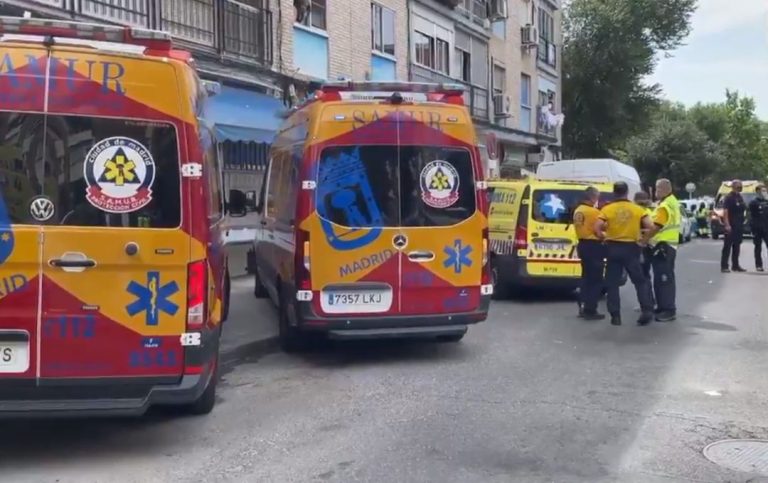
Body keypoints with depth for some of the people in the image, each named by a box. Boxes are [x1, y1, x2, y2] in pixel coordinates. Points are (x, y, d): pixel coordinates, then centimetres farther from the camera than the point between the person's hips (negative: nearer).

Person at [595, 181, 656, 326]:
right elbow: (651, 227, -6)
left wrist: (604, 238, 4)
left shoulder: (607, 209, -3)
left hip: (613, 248, 0)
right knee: (640, 280, 12)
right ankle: (647, 310, 2)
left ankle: (615, 315, 6)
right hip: (631, 248, 1)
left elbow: (597, 228, -13)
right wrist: (645, 238, 10)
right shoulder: (637, 209, 1)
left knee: (612, 283, 8)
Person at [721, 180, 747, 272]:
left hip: (739, 226, 8)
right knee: (727, 246, -8)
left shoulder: (740, 197, 15)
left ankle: (735, 265, 18)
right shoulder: (729, 197, -10)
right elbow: (725, 212, -17)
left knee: (737, 246, 12)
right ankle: (724, 266, -8)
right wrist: (727, 225, -25)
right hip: (731, 226, -8)